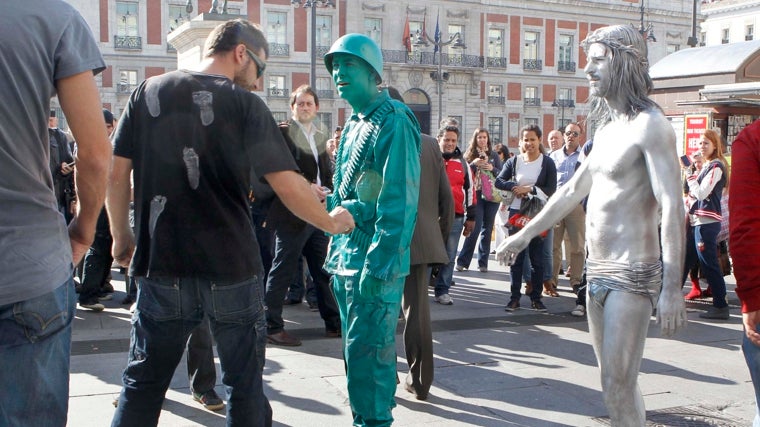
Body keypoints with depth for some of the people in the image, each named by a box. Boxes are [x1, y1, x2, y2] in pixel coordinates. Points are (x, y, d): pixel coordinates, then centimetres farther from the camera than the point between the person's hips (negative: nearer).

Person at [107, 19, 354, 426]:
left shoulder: (148, 92, 3)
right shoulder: (244, 104, -7)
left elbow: (116, 172, 3)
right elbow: (288, 185, -12)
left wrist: (121, 235, 16)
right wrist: (331, 222, 5)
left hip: (161, 265, 3)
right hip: (230, 268, -3)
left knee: (143, 381, 13)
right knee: (244, 381, 11)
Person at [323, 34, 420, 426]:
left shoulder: (393, 122, -13)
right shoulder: (354, 124, 14)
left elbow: (399, 202, -20)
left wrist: (377, 266, -23)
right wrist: (336, 252, 16)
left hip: (374, 261, -9)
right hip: (345, 256, 9)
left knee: (367, 353, -4)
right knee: (355, 350, 16)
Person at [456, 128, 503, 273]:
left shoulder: (494, 155, 10)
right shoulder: (470, 155, 5)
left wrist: (492, 169, -9)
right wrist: (473, 164, -14)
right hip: (476, 195, -2)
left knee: (487, 229, 5)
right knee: (475, 227, -10)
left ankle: (483, 262, 11)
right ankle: (462, 261, -2)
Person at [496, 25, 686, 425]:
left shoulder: (649, 125, -13)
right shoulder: (607, 127, 15)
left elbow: (672, 208, -21)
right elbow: (572, 191, 24)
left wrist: (672, 288, -26)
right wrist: (525, 234, 27)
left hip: (632, 273, -9)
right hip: (597, 270, 9)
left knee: (618, 386, -9)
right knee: (614, 380, 14)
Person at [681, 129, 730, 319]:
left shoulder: (716, 167, -9)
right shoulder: (705, 165, 18)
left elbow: (701, 193, -18)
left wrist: (690, 172, -15)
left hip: (707, 222, -10)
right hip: (696, 220, 10)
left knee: (708, 264, -6)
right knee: (684, 260, 13)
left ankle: (720, 306, 0)